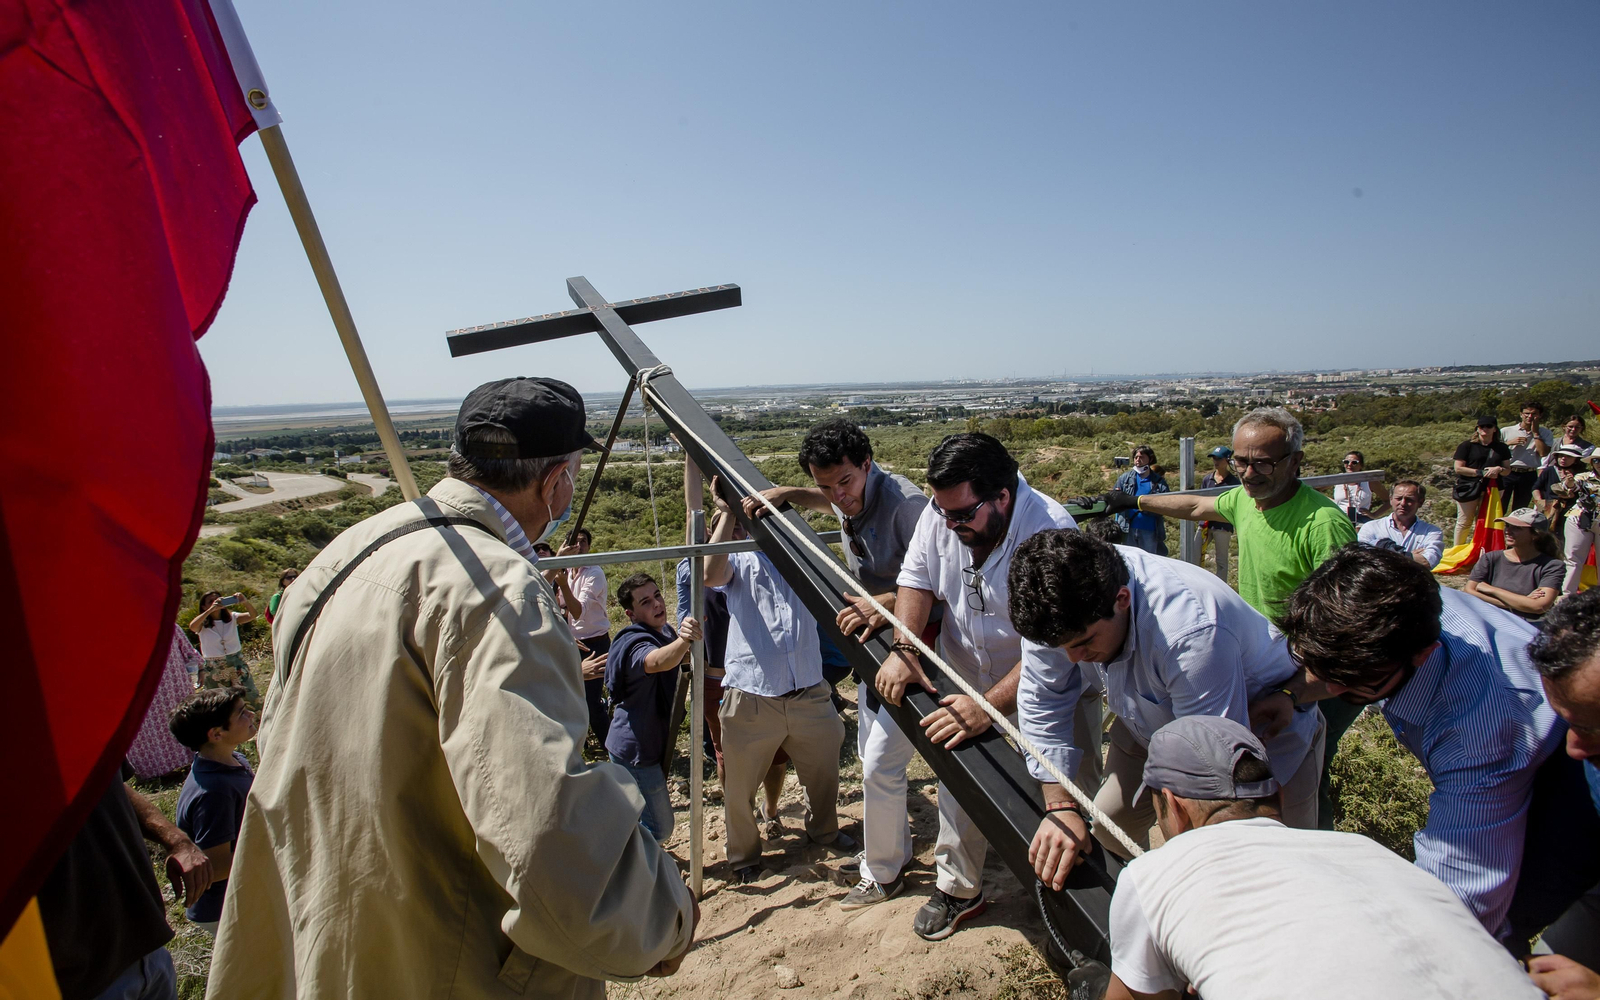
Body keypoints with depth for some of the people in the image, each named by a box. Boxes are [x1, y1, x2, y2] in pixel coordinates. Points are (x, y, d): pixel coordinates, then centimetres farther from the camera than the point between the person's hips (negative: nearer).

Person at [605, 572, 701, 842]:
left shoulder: (664, 632, 1)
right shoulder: (636, 643, -28)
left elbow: (678, 659, 23)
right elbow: (657, 662, -53)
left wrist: (688, 648, 1)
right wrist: (683, 640, -72)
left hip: (647, 743, 10)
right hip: (636, 751, -10)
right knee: (659, 829, -4)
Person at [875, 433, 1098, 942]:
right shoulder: (941, 514, -15)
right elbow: (916, 580, -2)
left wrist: (987, 707, -39)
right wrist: (903, 650, -17)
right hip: (965, 676, 5)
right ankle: (958, 889, 33)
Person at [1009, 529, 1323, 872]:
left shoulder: (1194, 633, -43)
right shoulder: (1060, 605, -25)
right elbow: (1042, 701, -13)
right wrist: (1060, 808, -18)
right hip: (1155, 727, 5)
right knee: (1106, 830, 5)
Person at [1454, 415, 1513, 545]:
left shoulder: (1501, 448, 12)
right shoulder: (1466, 446, -1)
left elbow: (1507, 469, 12)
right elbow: (1458, 468, -7)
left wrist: (1499, 469, -11)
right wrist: (1480, 472, -15)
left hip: (1491, 489, 4)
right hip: (1468, 488, -4)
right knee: (1464, 522, -1)